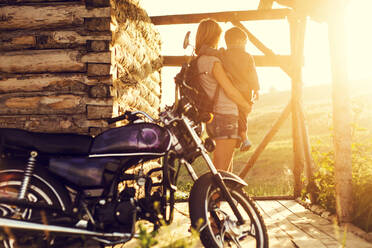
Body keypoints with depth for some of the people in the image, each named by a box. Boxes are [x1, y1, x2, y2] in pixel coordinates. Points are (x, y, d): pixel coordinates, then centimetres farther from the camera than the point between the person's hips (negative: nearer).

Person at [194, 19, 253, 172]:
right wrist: (247, 106, 0)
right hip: (226, 116, -9)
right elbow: (230, 90, -16)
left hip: (214, 115, 9)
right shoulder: (212, 60, -16)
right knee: (221, 168, -7)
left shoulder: (199, 60, 11)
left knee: (227, 166, 19)